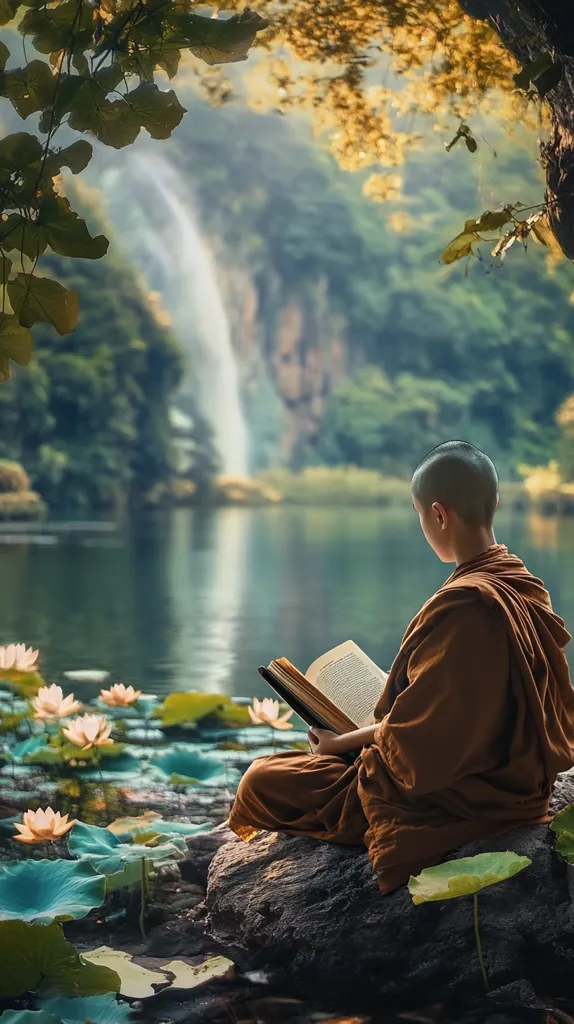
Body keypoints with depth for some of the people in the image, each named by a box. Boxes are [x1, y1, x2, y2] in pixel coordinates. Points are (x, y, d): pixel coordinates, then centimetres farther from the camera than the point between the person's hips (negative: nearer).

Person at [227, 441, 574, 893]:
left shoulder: (465, 605, -29)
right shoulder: (525, 588, 1)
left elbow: (415, 741, -25)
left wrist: (341, 743, -7)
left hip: (443, 800, -10)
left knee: (261, 782, 3)